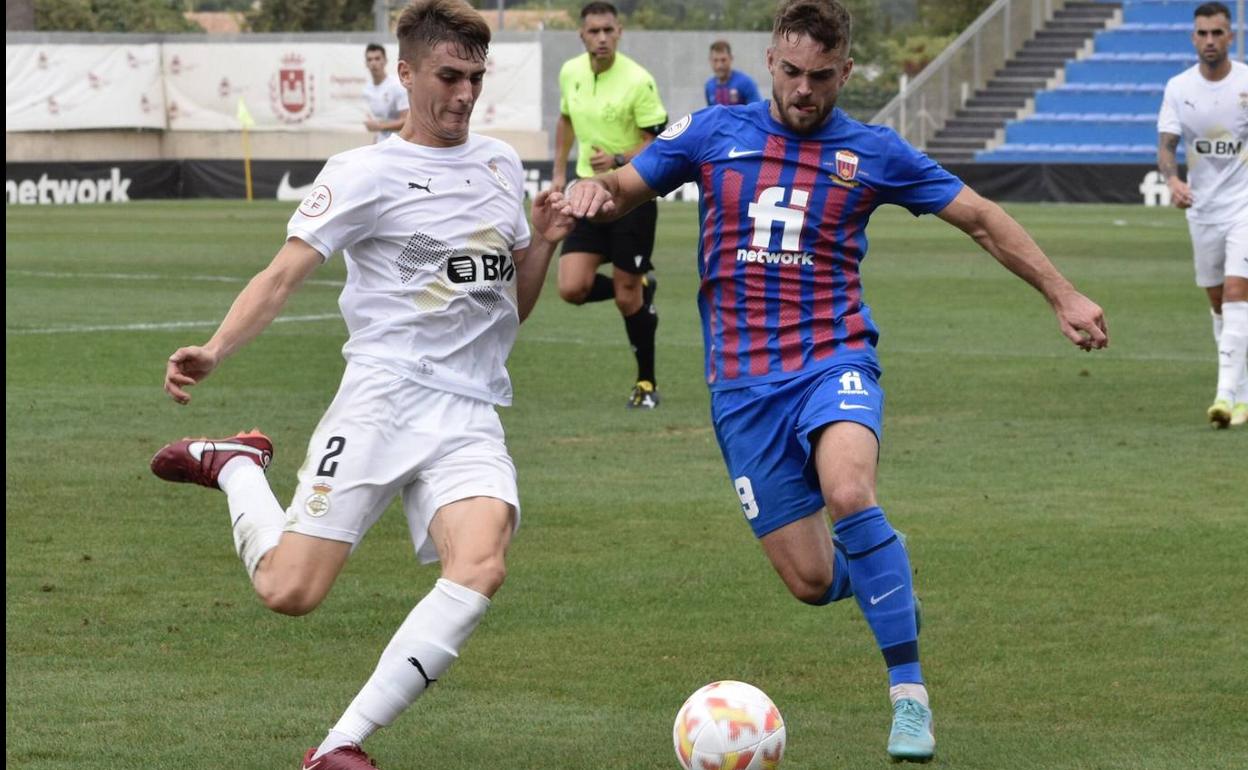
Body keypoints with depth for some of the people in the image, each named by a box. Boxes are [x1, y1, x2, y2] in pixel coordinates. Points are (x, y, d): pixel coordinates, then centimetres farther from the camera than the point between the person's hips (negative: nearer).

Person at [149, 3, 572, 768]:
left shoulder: (501, 164, 18)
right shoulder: (366, 174, 1)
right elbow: (283, 275, -7)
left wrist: (544, 244, 6)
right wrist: (214, 350, -23)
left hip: (472, 418, 4)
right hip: (383, 400, -4)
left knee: (481, 568, -25)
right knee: (290, 590, -11)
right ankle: (235, 466, 23)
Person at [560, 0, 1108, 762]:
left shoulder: (873, 152, 3)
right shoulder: (715, 133, 5)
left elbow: (982, 219, 9)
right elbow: (623, 190, 9)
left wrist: (1062, 294, 3)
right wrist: (593, 191, -16)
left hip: (834, 360, -2)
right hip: (743, 383, 2)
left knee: (848, 494, -34)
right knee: (811, 581, -4)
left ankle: (910, 695, -27)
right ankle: (880, 566, 37)